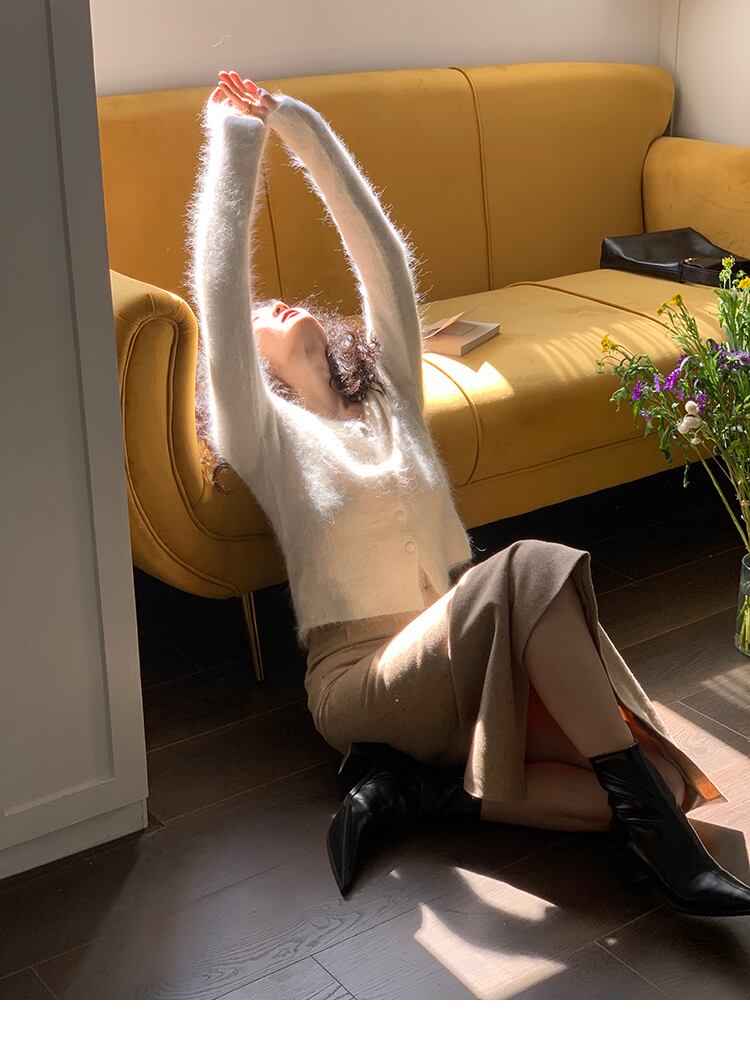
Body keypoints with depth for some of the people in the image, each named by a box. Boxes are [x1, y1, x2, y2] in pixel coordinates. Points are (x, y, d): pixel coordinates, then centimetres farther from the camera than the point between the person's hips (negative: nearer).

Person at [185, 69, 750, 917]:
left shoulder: (388, 394, 18)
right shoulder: (265, 434, 5)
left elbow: (383, 257, 11)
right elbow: (219, 289, -6)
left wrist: (298, 124, 11)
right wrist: (234, 143, 2)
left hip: (470, 671, 6)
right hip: (365, 681, -5)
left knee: (662, 775, -20)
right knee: (531, 567, -35)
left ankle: (422, 788, -12)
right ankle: (640, 809, -27)